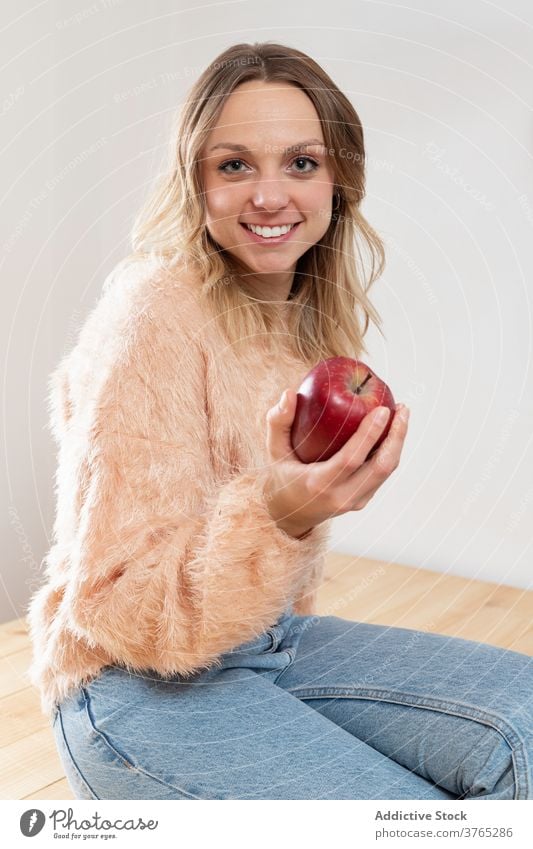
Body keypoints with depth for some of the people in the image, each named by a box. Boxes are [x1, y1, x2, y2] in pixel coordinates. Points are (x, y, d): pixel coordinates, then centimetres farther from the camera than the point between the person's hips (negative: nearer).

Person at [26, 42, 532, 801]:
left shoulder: (314, 315, 3)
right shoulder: (155, 317, -21)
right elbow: (120, 606, -22)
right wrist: (276, 514, -38)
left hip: (275, 639, 7)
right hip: (140, 683, -6)